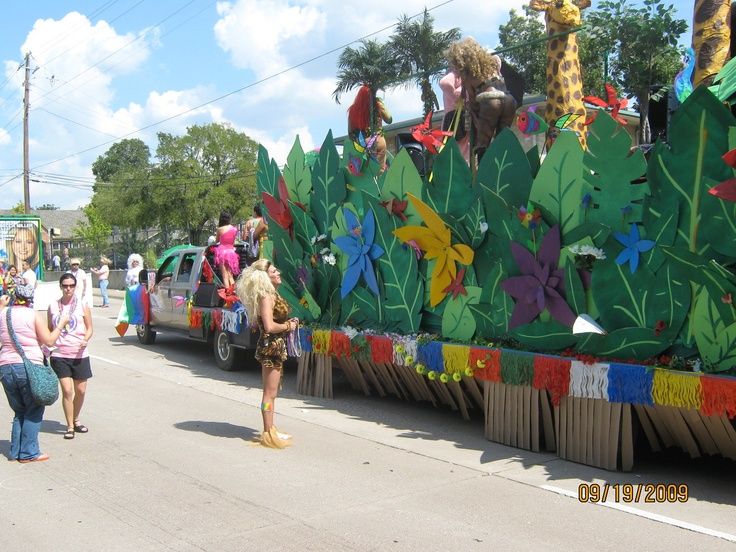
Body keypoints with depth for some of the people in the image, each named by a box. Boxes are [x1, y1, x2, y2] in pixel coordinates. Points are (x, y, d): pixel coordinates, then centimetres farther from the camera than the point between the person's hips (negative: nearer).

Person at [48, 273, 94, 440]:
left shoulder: (82, 306, 1)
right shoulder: (53, 307, 4)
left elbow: (89, 328, 5)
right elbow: (49, 330, 13)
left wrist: (85, 340, -15)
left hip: (79, 355, 1)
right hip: (59, 355, -1)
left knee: (81, 390, 7)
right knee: (67, 391, -7)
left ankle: (76, 420, 30)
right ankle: (70, 426, 5)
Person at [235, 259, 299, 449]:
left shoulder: (271, 295, 13)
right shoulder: (266, 297, -17)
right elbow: (269, 327, -25)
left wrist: (289, 322, 6)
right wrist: (288, 326, -11)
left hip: (275, 348, 10)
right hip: (271, 347, -10)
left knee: (271, 392, 16)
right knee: (270, 393, -2)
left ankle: (270, 430, 26)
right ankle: (268, 434, 5)